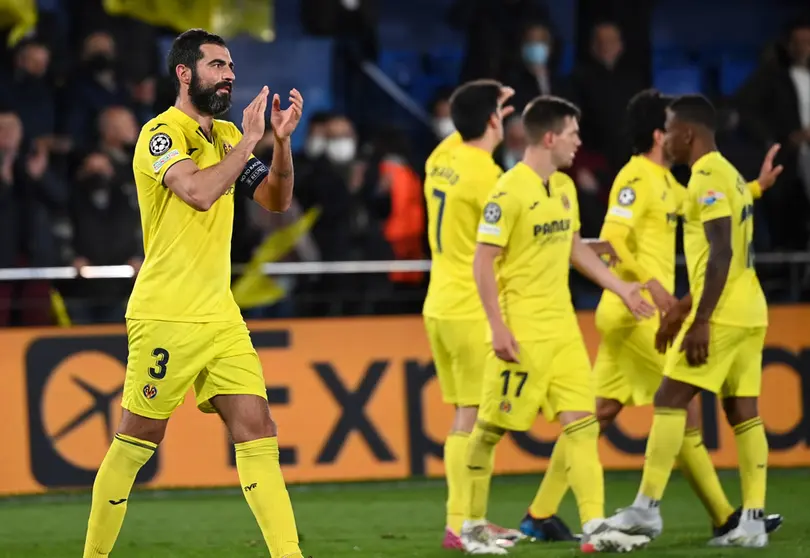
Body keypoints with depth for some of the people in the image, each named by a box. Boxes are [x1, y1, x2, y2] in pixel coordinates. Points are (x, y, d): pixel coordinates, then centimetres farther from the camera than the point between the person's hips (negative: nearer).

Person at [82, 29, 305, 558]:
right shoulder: (161, 133, -10)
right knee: (137, 440, 0)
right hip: (166, 317, -7)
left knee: (259, 430, -3)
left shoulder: (225, 136, 13)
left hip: (220, 316, 7)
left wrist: (282, 140, -3)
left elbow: (276, 200, 11)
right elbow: (200, 192, -26)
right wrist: (249, 141, -18)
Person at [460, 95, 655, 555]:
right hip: (522, 330, -8)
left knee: (582, 422, -1)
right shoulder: (509, 193, -15)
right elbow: (482, 262, -15)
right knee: (492, 428, 1)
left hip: (563, 326, 8)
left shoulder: (565, 187, 11)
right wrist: (498, 328, -19)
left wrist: (621, 287, 23)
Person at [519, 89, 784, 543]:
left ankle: (541, 515, 7)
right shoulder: (637, 178, -13)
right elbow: (612, 239, -23)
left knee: (601, 412, 7)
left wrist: (756, 187, 25)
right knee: (685, 405, -4)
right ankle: (724, 518, 2)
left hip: (637, 313, 9)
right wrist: (649, 284, -30)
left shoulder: (664, 181, 16)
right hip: (636, 313, -9)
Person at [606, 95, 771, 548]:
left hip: (722, 316, -9)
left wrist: (701, 320, -23)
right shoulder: (729, 174, 18)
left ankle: (647, 509, -5)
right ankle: (754, 520, 1)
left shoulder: (708, 177, -12)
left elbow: (721, 253, -21)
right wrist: (683, 307, 26)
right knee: (743, 413, 5)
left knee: (670, 402, -5)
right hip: (749, 313, 9)